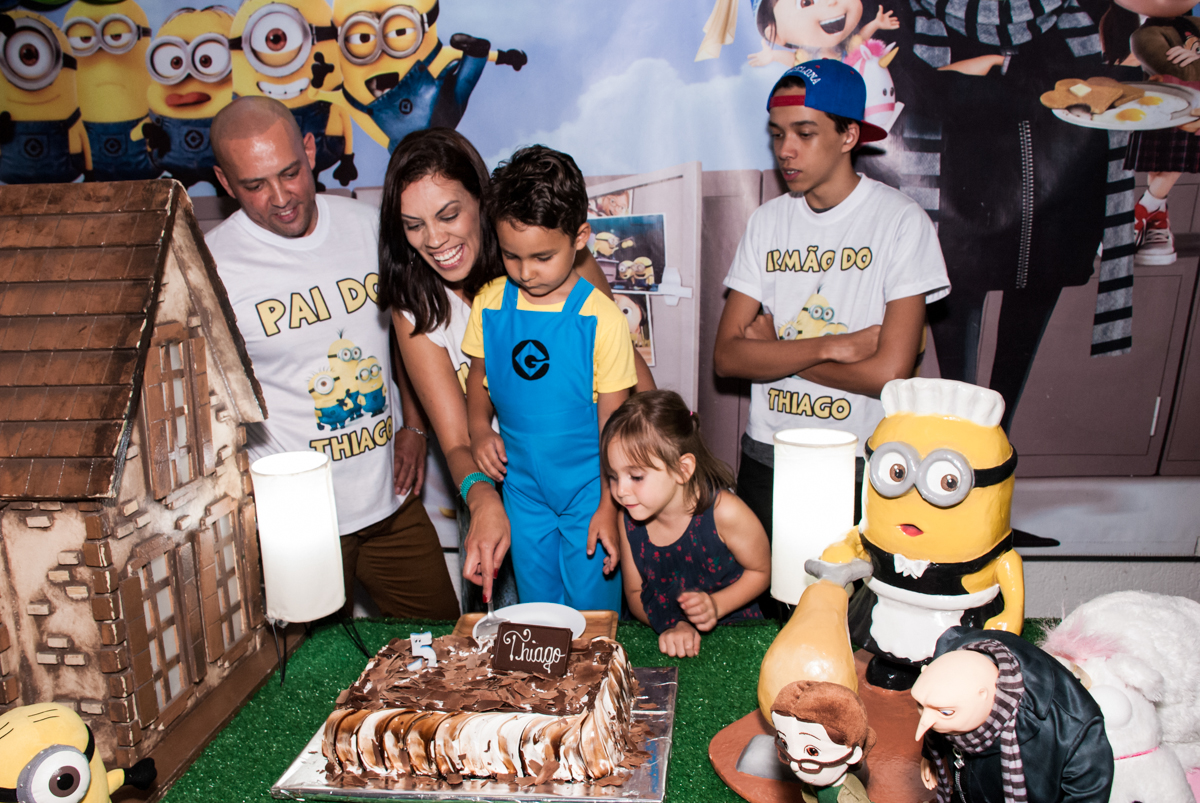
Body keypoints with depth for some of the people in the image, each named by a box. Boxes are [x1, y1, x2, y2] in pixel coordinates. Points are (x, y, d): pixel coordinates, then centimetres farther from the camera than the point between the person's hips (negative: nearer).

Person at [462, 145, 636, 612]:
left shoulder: (601, 319, -15)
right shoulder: (490, 304, -5)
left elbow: (613, 422, -10)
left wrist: (608, 508, -9)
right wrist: (479, 428, -7)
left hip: (588, 491, -3)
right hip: (523, 490, 3)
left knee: (593, 613, 9)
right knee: (535, 616, 17)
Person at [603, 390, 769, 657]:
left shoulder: (723, 512, -19)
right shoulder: (629, 519, -8)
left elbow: (761, 571, -3)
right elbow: (635, 592, 3)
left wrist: (716, 605, -17)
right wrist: (670, 624, -16)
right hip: (665, 639, 3)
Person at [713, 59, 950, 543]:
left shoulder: (901, 221, -9)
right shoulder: (767, 221, 4)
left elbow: (889, 372, -18)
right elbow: (727, 356, -4)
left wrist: (773, 349, -9)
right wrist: (830, 347, -16)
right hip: (765, 460, 4)